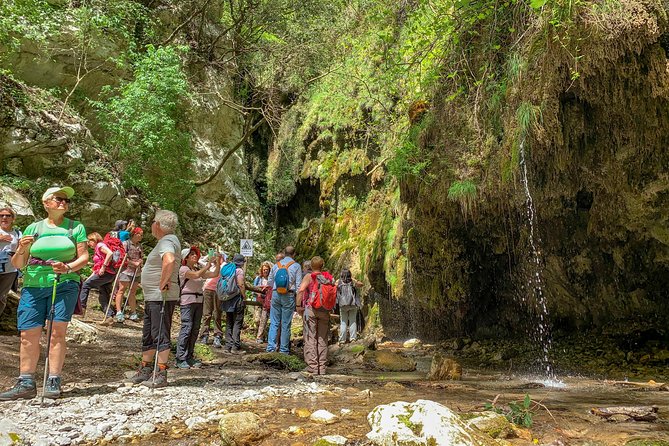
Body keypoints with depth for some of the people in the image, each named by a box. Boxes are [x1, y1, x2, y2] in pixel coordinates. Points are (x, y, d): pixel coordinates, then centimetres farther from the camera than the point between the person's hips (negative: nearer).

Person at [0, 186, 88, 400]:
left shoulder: (75, 227, 7)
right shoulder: (33, 228, 12)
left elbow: (84, 257, 2)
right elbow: (17, 264, 13)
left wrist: (68, 267, -17)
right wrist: (21, 250, -8)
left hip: (64, 284, -2)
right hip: (33, 286, 2)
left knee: (57, 332, -7)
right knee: (28, 335, 1)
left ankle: (53, 382, -1)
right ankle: (26, 384, 10)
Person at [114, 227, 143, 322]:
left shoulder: (139, 245, 15)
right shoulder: (126, 243, -5)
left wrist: (140, 261, -2)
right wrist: (134, 263, -12)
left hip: (137, 272, 6)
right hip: (126, 270, -6)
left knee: (133, 292, 9)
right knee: (121, 290, -5)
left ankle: (133, 313, 13)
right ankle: (119, 312, -6)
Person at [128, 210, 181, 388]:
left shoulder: (167, 242, -17)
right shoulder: (167, 240, 17)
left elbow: (169, 261, -38)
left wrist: (163, 283, -30)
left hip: (161, 298, -11)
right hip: (152, 297, 11)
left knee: (160, 335, -5)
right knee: (148, 335, 18)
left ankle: (161, 375, 1)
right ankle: (145, 370, 30)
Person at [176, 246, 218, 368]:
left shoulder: (198, 269, 17)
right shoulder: (183, 269, -3)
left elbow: (214, 274, 12)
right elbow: (195, 275, -20)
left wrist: (217, 263, 0)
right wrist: (207, 266, -11)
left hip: (199, 301, 7)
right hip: (187, 300, -7)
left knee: (195, 329, 7)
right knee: (186, 328, -11)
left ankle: (189, 357, 14)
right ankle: (180, 359, -7)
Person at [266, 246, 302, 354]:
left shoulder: (276, 265, 10)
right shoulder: (296, 266, 0)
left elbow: (269, 282, 18)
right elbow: (298, 285, -4)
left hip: (276, 294, 3)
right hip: (289, 296, -3)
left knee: (274, 322, 6)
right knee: (286, 324, 3)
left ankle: (271, 347, 2)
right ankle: (284, 349, 7)